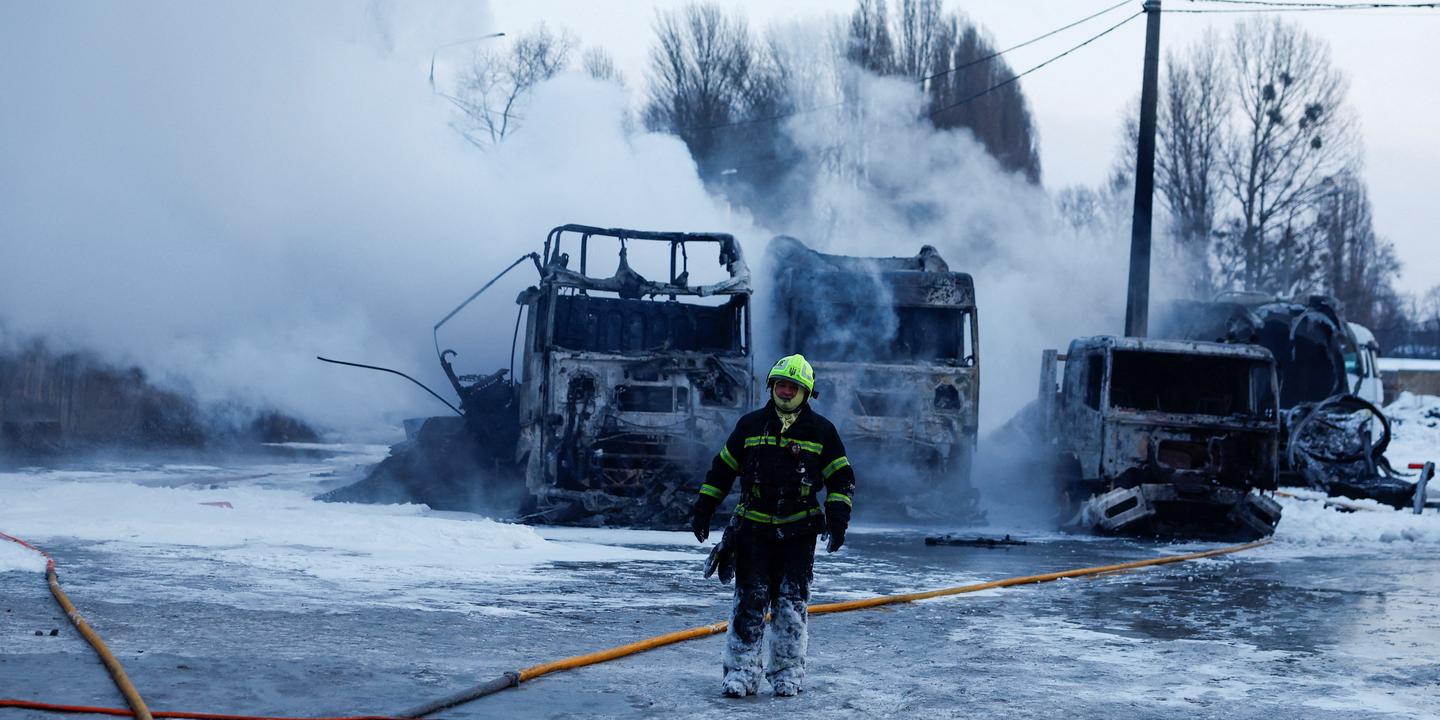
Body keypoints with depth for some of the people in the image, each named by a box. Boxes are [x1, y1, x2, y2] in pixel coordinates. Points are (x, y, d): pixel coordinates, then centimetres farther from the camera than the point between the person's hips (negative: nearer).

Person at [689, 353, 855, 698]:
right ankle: (742, 670, 2)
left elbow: (842, 477, 7)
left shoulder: (821, 431, 4)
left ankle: (788, 671, 10)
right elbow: (722, 469, 13)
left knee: (791, 605, 0)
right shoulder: (751, 425, 7)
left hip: (798, 533, -1)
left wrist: (838, 516, -5)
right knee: (748, 602, -2)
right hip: (753, 530, 1)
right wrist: (703, 508, 10)